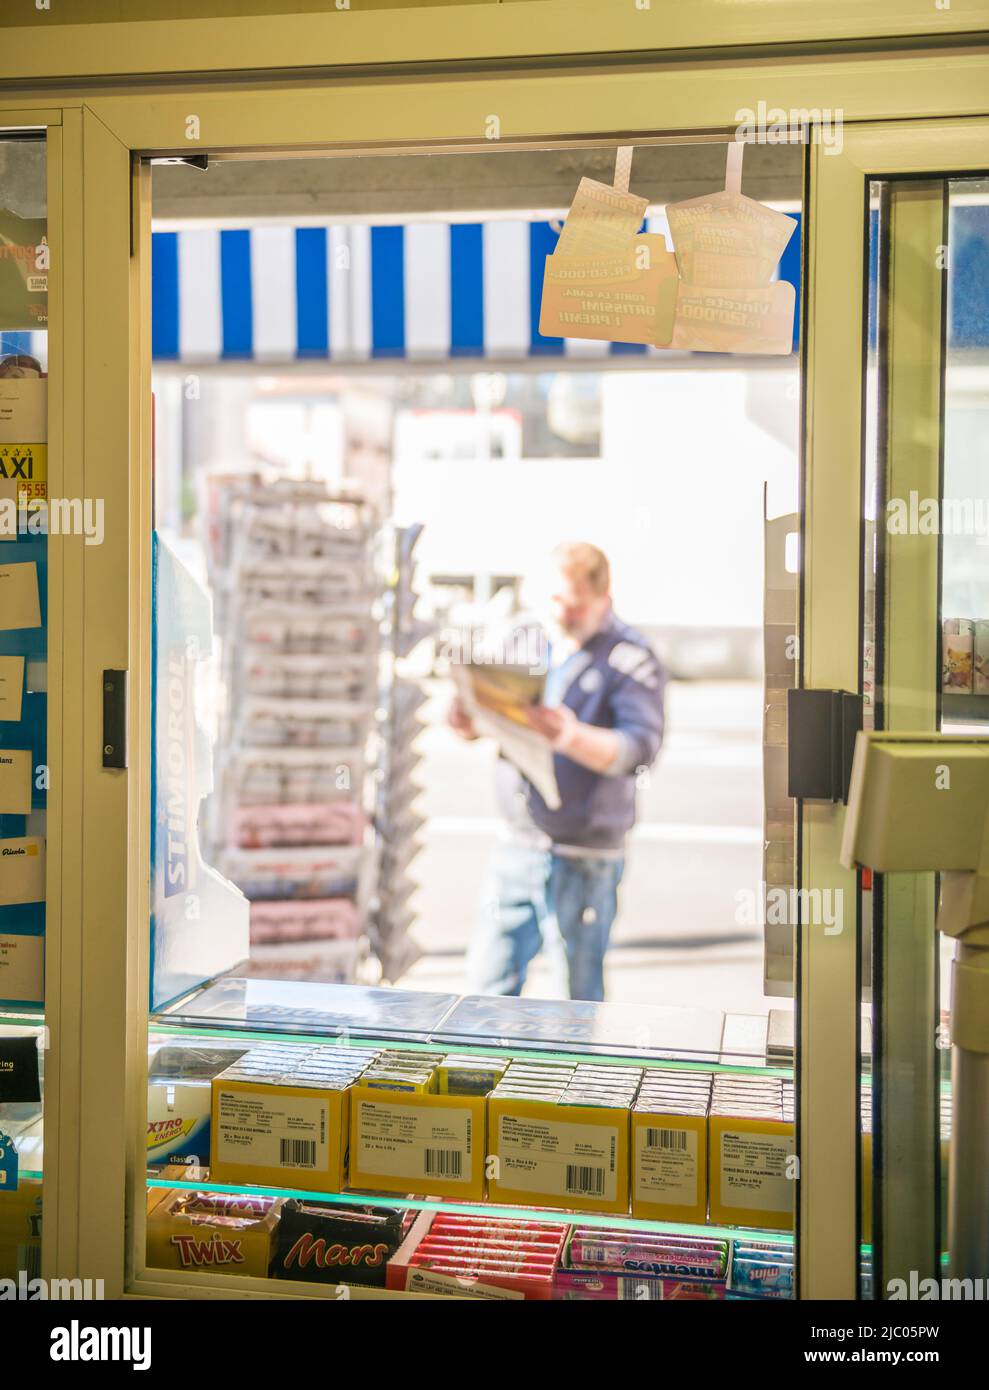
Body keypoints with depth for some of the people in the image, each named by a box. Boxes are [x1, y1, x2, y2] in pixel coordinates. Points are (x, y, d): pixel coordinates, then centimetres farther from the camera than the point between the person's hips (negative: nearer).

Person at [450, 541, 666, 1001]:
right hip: (517, 844, 5)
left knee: (578, 999, 4)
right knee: (487, 981, 9)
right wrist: (469, 719, -12)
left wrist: (573, 737, -36)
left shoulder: (631, 659, -7)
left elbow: (641, 748, -18)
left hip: (585, 858, -5)